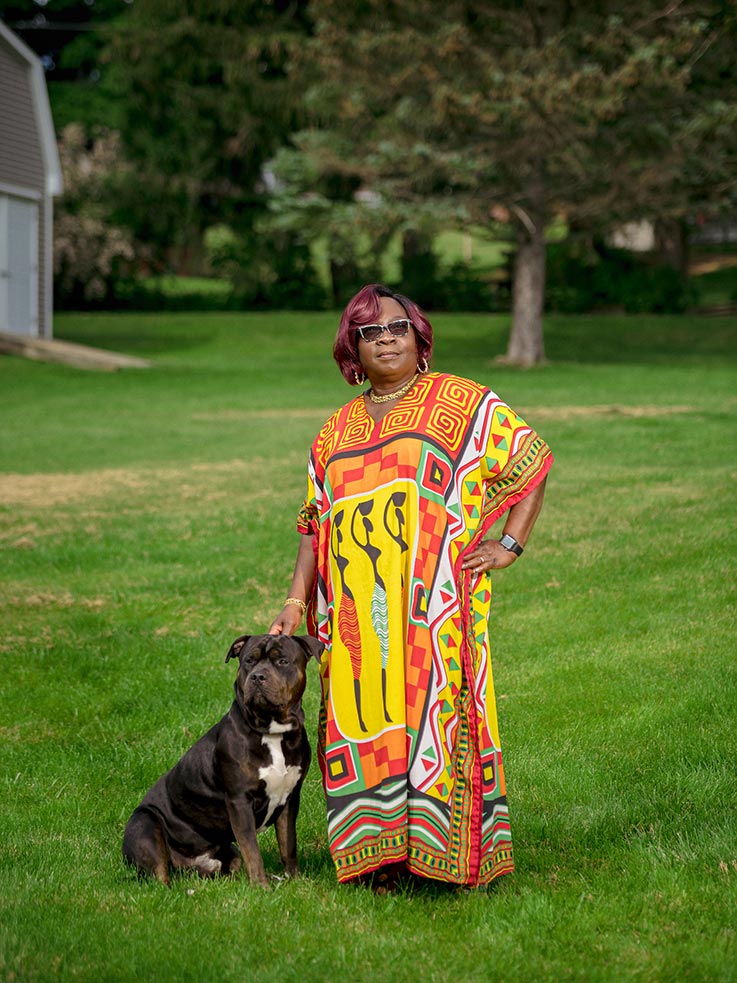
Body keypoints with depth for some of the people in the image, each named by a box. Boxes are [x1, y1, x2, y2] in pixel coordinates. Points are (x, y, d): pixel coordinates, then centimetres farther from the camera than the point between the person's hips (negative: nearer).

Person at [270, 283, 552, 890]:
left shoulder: (462, 403, 5)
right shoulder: (337, 432, 18)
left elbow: (532, 462, 7)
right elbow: (316, 527, 18)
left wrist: (509, 545, -2)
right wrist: (297, 602, 8)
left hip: (438, 601, -4)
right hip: (360, 609, 4)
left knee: (437, 713, -8)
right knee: (366, 720, 0)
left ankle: (454, 850, -2)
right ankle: (380, 851, 7)